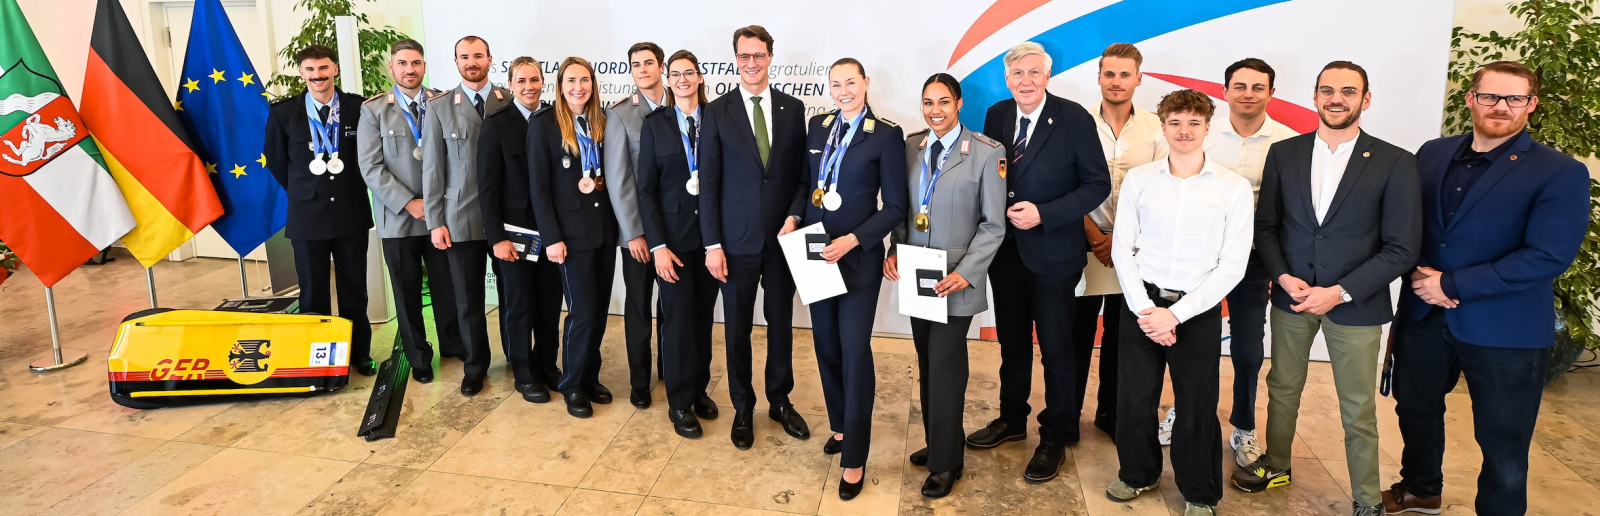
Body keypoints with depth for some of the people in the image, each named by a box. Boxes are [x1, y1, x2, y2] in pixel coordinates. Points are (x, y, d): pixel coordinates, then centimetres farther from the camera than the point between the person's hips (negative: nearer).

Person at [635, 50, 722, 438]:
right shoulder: (655, 124, -1)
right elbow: (646, 189, -2)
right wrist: (658, 245, -10)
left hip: (711, 234, 2)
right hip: (673, 236, -1)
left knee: (704, 315, 11)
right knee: (678, 318, 3)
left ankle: (699, 389, 29)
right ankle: (679, 403, 18)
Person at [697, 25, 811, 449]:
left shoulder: (793, 109, 4)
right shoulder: (717, 112, -1)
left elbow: (803, 174, 7)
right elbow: (708, 183, -3)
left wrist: (794, 217, -9)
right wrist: (712, 244, -8)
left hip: (783, 237, 2)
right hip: (737, 240, -1)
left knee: (781, 322, 13)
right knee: (737, 327, 9)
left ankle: (780, 401, 31)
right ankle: (742, 408, 26)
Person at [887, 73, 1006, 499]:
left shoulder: (987, 153, -9)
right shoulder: (910, 146, 5)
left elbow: (993, 224, -7)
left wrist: (966, 272, -18)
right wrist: (895, 251, -4)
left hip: (954, 280, -5)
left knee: (945, 369, -1)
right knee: (927, 366, 15)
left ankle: (945, 464, 15)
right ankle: (937, 443, 33)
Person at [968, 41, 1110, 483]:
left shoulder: (1073, 118, -12)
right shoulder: (997, 115, 3)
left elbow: (1097, 184, -12)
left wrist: (1043, 214, -20)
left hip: (1053, 252, -5)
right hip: (1006, 249, 5)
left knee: (1055, 347, 6)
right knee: (1012, 340, 18)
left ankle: (1055, 438, 22)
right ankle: (1012, 419, 36)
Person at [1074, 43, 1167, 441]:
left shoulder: (1155, 128, 0)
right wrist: (1095, 236, -11)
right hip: (1086, 243, -1)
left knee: (1120, 333, 12)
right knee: (1079, 329, 5)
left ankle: (1110, 411, 26)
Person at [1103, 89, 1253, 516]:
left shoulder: (1233, 188, -3)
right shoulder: (1138, 179, 1)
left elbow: (1233, 264, -6)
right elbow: (1123, 249, 1)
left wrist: (1176, 313, -12)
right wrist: (1144, 309, -9)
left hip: (1198, 311, -1)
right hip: (1143, 304, 2)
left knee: (1197, 406, 8)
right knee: (1133, 398, 10)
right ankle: (1138, 473, 35)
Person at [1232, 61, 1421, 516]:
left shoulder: (1395, 163, -7)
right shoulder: (1283, 154, 1)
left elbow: (1401, 248, -8)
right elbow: (1265, 226, 5)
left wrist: (1340, 292, -17)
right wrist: (1283, 277, -11)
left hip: (1354, 304, -2)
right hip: (1291, 294, 3)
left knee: (1358, 410, 8)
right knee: (1282, 388, 17)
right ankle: (1276, 465, 38)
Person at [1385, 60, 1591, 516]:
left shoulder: (1561, 174, -10)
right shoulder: (1432, 154, 5)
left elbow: (1549, 256, -18)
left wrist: (1453, 284, -20)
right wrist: (1421, 275, -14)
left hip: (1504, 331, -5)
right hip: (1423, 317, 5)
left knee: (1503, 445, 7)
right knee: (1415, 410, 22)